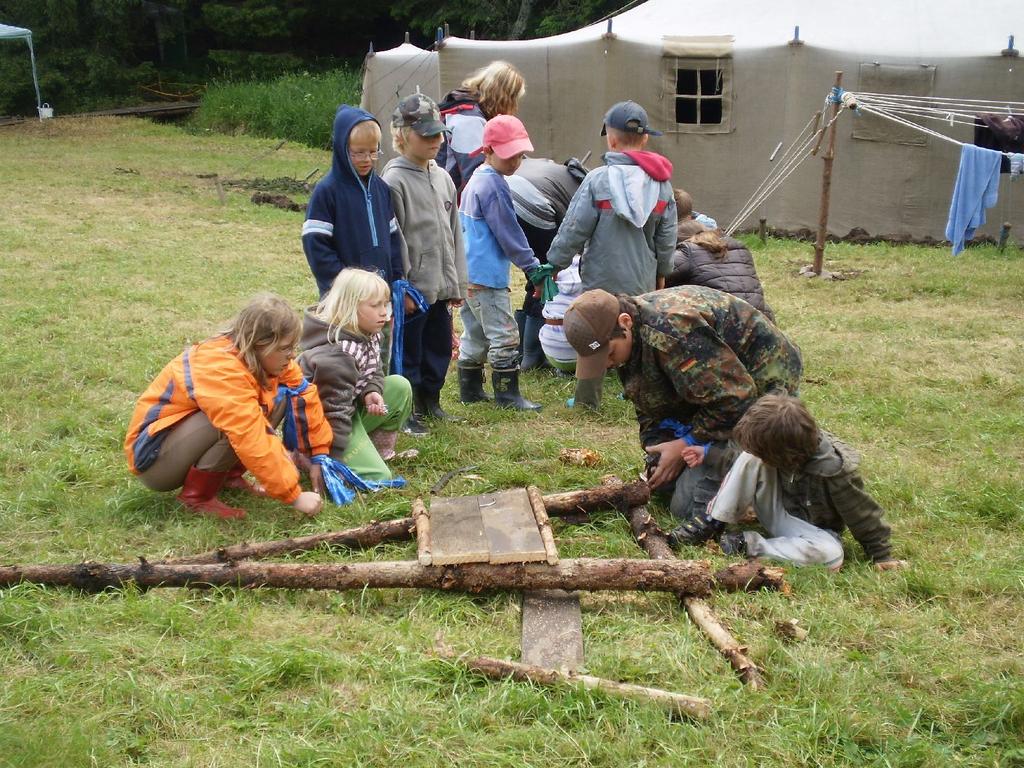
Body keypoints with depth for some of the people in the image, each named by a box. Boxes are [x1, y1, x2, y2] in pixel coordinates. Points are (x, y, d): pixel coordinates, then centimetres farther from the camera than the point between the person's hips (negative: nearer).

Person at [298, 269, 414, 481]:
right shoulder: (336, 355, -31)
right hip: (322, 427, -9)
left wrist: (371, 392, -13)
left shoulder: (367, 335, -1)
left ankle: (376, 448, 8)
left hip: (351, 408, 9)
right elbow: (333, 410, -29)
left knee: (400, 387, -2)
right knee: (378, 476, -16)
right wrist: (333, 459, -26)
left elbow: (374, 373, 11)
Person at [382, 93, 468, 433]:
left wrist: (457, 284, 14)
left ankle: (430, 401, 32)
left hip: (440, 288, 7)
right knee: (409, 353, 2)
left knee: (440, 347, 16)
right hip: (412, 290, -7)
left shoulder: (442, 178, 12)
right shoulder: (394, 181, -12)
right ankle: (407, 411, 15)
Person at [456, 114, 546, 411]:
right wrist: (532, 265, -5)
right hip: (488, 275, -10)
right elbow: (508, 233, -15)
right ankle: (508, 394, 2)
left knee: (475, 333, 17)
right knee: (504, 335, -3)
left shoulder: (476, 180, 14)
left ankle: (470, 389, 24)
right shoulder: (493, 185, -17)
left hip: (469, 272, 10)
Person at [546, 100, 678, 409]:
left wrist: (556, 261, 4)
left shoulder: (598, 180, -13)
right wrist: (661, 271, 22)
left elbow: (575, 228, -10)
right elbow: (667, 236, 8)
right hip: (643, 280, 4)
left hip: (602, 277, -4)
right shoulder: (661, 182, 1)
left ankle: (587, 401, 11)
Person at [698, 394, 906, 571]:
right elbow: (750, 457, 0)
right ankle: (713, 523, -17)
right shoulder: (779, 446, -21)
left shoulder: (836, 474, -35)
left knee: (831, 554, -40)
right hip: (778, 512, 3)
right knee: (750, 459, -23)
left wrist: (883, 556, -11)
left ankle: (750, 544, -28)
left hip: (812, 529, -3)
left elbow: (863, 516, -21)